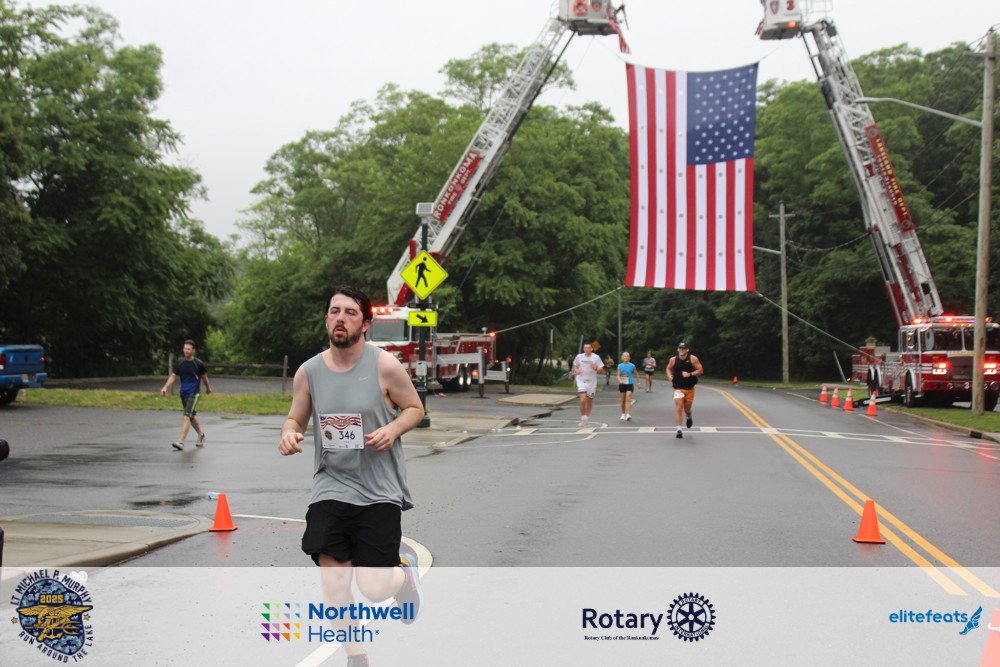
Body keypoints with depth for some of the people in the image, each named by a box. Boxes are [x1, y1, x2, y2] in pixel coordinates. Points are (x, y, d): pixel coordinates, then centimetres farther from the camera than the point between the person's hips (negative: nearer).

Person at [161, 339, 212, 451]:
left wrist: (208, 387, 20)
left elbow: (204, 377, 7)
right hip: (183, 393, 5)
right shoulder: (179, 362, 2)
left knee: (187, 416, -17)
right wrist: (166, 387, -13)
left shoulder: (198, 363, -8)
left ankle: (181, 442, -23)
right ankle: (201, 435, 41)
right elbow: (173, 376, 2)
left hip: (194, 393, -5)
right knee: (192, 416, 18)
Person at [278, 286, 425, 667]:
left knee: (374, 589, -4)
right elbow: (295, 419, 13)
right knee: (334, 585, -4)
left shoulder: (385, 366, -9)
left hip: (379, 492, -3)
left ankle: (404, 568, 33)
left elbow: (415, 408, 3)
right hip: (330, 489, 3)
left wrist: (392, 429, -17)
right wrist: (288, 434, -10)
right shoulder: (308, 372, 1)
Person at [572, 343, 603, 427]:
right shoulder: (579, 356, 1)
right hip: (581, 381, -1)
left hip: (592, 381, 1)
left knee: (590, 401, 9)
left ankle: (587, 419, 26)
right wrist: (576, 370, -8)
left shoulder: (596, 357, -2)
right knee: (583, 399, -17)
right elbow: (575, 365, 15)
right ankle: (583, 418, -3)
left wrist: (595, 368, -22)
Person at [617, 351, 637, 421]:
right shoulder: (620, 366, 1)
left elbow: (635, 374, 10)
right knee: (623, 400, 9)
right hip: (622, 384, 2)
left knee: (628, 400, -14)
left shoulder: (632, 366, -1)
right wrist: (620, 381, -22)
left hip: (630, 384, -2)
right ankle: (623, 414, 24)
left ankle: (628, 415, -22)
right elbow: (618, 375, -3)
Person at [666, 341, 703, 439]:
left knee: (687, 409, 12)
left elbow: (700, 370, -4)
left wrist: (690, 374, -18)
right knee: (679, 408, -14)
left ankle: (689, 417, 49)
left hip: (690, 388, 0)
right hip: (678, 388, 0)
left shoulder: (693, 359, -5)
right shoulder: (673, 360, 0)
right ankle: (679, 429, -13)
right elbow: (668, 368, 18)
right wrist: (670, 376, -2)